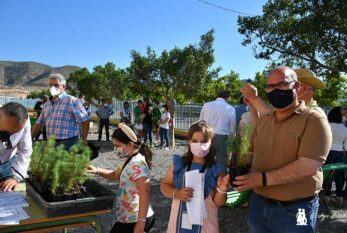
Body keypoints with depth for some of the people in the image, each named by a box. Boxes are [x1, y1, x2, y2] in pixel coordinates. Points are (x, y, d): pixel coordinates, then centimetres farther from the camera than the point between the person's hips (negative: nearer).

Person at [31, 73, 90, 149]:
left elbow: (85, 120, -12)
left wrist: (83, 140, -13)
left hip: (68, 144, -7)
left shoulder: (72, 101, -8)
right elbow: (39, 123, 20)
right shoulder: (46, 104, 15)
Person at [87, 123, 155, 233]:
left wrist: (141, 221, -30)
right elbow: (115, 175, 19)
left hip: (135, 220, -10)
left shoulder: (137, 164, -23)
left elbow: (145, 192, -29)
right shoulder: (131, 160, 8)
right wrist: (97, 171, 2)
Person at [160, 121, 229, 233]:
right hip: (180, 220, 2)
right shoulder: (178, 164, -6)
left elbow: (218, 202, -6)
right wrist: (176, 193, -15)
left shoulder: (216, 169, -10)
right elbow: (164, 185, 2)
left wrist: (221, 190, -26)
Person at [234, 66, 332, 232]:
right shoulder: (262, 120, 7)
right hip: (258, 203, 5)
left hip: (294, 210, -5)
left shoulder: (314, 120, -13)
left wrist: (263, 179, -21)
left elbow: (308, 167, -23)